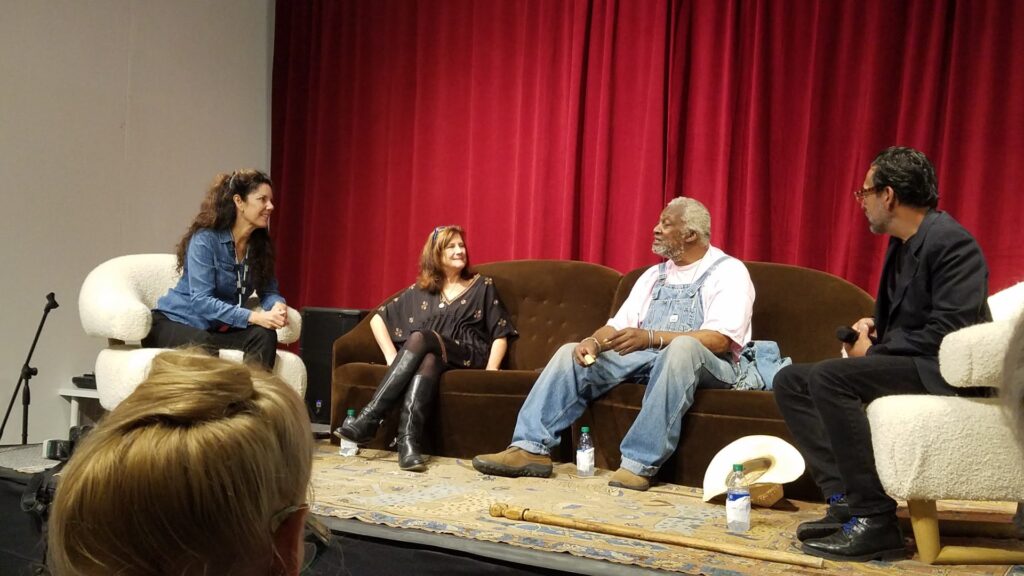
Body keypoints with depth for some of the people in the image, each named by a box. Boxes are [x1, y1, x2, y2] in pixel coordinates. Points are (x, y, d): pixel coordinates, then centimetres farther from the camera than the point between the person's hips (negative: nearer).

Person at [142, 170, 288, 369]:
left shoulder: (260, 244, 2)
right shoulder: (205, 239, -18)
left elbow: (269, 290, 4)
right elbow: (201, 301, -26)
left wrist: (278, 305, -23)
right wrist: (253, 317, -36)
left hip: (218, 329, 6)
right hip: (174, 322, -5)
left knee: (265, 335, -25)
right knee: (203, 346, -39)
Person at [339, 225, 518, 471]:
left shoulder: (482, 286, 15)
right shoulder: (420, 291, 18)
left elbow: (500, 333, 9)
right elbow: (378, 319, 17)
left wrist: (491, 370, -9)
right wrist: (392, 356, 0)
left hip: (466, 358, -2)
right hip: (429, 355, 2)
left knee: (420, 338, -33)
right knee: (428, 361, -38)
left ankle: (370, 417, -42)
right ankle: (408, 441, -56)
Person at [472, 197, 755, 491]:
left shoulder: (729, 271, -2)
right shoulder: (654, 275, 19)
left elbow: (720, 340, -17)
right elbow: (618, 325, 14)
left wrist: (650, 337, -29)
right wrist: (593, 341, -11)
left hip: (706, 365, -6)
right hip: (645, 358, 7)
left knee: (682, 347, -39)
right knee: (571, 353, -8)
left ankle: (639, 464, -39)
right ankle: (532, 448, -17)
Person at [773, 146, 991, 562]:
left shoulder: (952, 242, -15)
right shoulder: (902, 244, 14)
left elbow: (948, 332, -24)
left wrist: (874, 350, -15)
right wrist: (874, 327, 5)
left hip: (943, 371, -10)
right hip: (907, 361, 10)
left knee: (829, 377, -30)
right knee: (790, 381, 2)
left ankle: (874, 521, -26)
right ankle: (844, 499, -7)